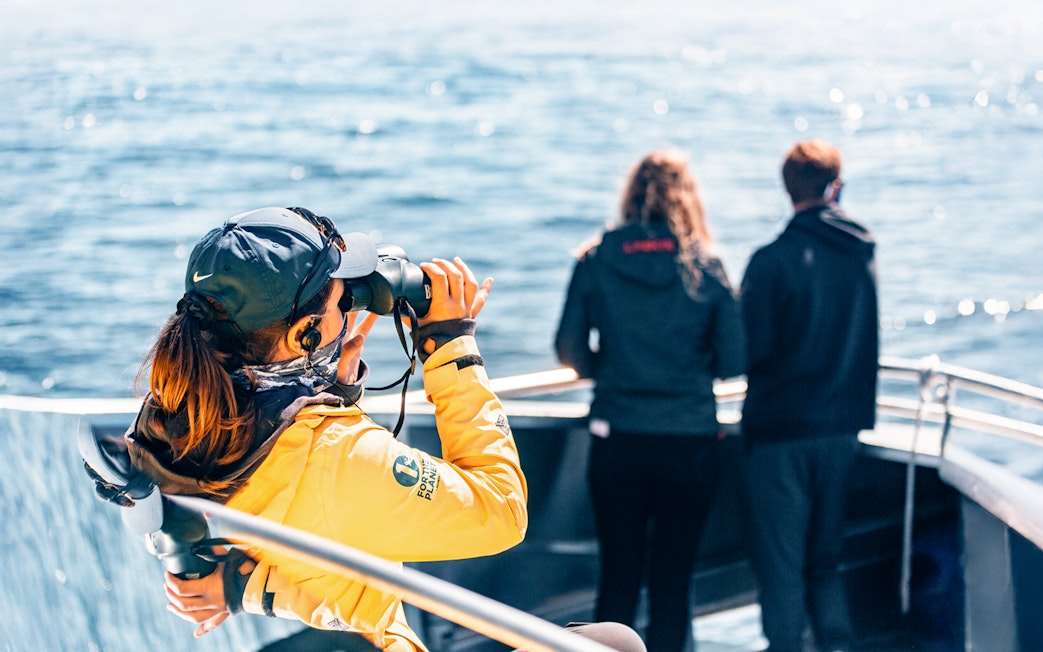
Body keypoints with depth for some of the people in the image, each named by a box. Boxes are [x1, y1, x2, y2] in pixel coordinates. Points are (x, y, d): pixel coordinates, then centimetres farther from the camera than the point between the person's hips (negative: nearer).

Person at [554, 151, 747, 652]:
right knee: (672, 579, 8)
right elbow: (734, 360, -4)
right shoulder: (704, 267, -4)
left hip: (617, 440, 1)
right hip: (690, 441, -1)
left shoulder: (595, 261, -2)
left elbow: (569, 352, 0)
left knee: (618, 577, 11)